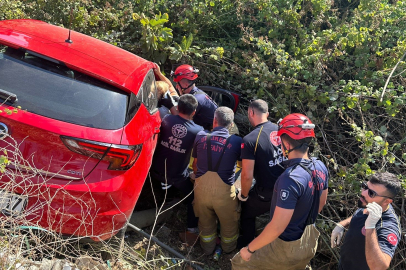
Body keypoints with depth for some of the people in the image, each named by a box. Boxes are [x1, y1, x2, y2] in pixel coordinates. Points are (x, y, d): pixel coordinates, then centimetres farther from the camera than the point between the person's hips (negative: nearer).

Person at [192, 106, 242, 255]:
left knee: (205, 221, 27)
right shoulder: (237, 141, -10)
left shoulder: (201, 136, -4)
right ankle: (229, 247, 50)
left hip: (201, 187, 3)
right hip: (223, 190, -2)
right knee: (228, 223, 26)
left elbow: (195, 163, 8)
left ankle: (208, 248, 50)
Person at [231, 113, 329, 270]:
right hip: (310, 241, 8)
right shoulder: (320, 167, -9)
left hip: (287, 246, -7)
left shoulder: (290, 179, -35)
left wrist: (250, 249, -19)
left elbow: (277, 227, -32)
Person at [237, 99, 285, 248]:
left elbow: (247, 176, -22)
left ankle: (247, 242, 40)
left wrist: (244, 195, -3)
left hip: (266, 194, -5)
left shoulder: (250, 140, -22)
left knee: (246, 212, 23)